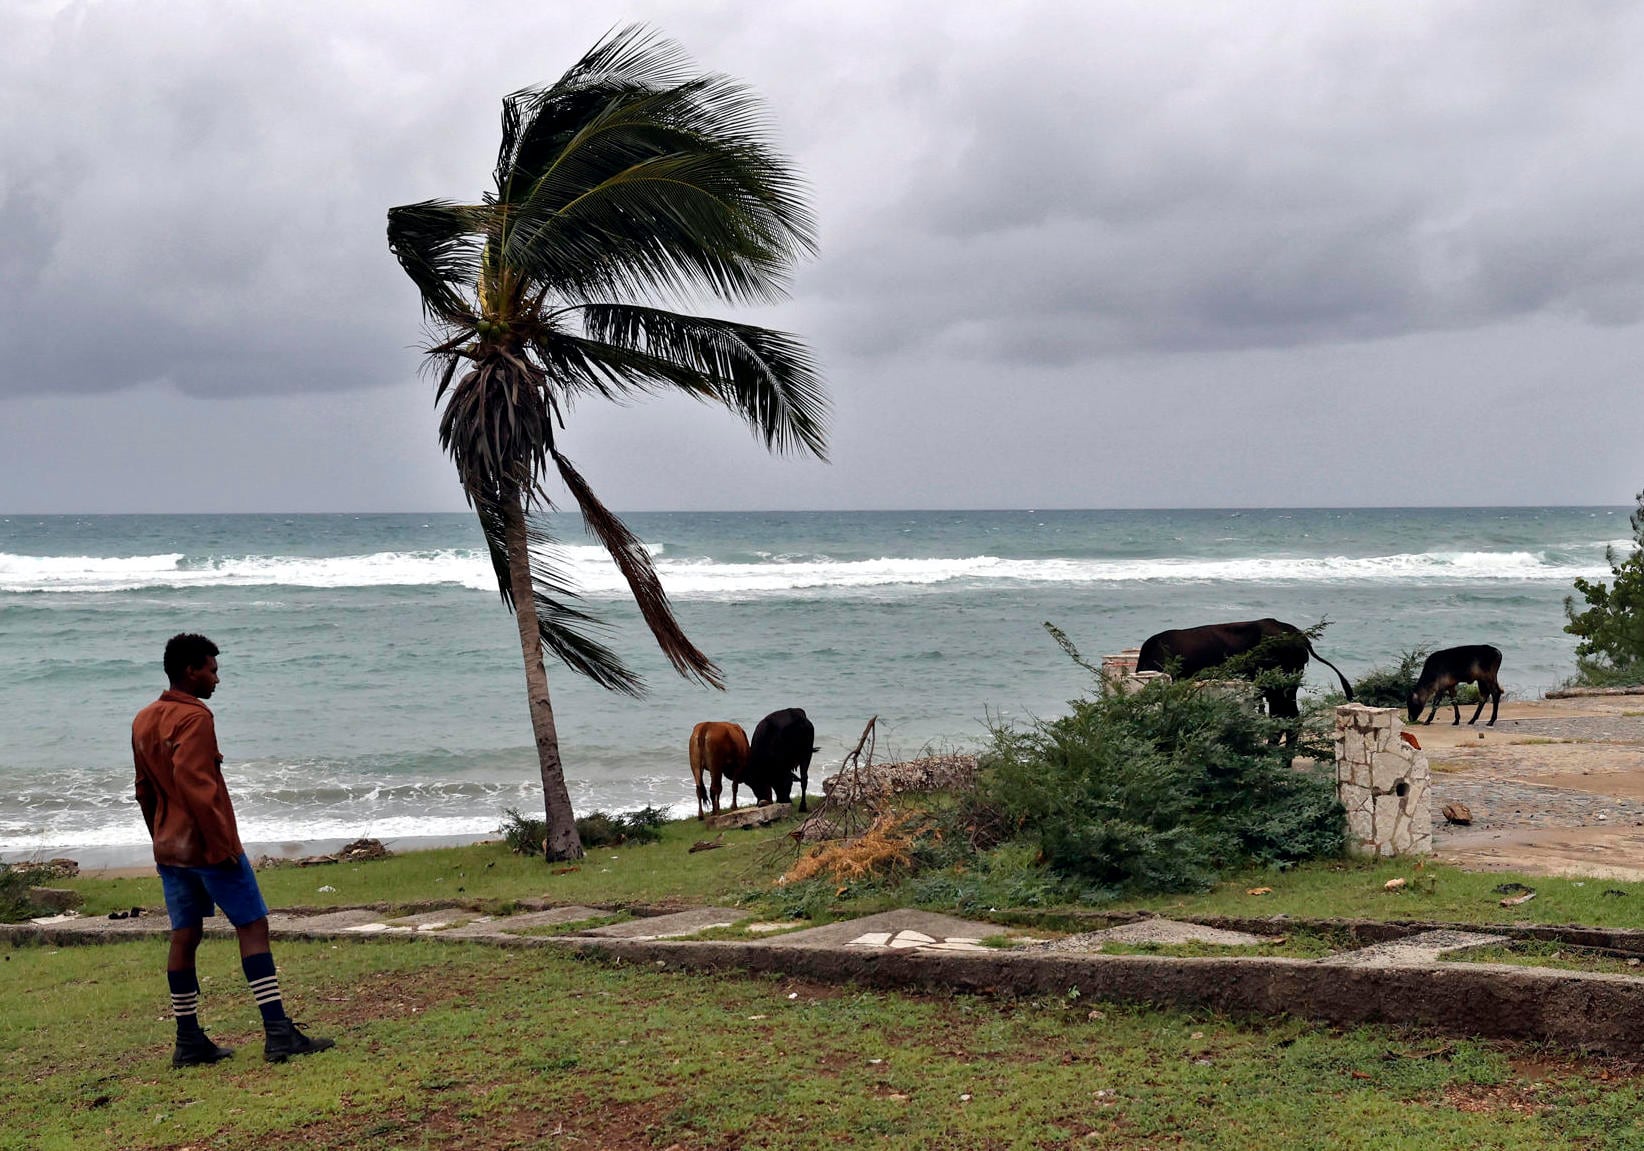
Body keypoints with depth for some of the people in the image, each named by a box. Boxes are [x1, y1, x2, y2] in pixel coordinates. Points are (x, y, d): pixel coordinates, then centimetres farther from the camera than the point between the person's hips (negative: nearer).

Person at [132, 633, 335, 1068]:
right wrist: (222, 843, -21)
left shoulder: (143, 722, 13)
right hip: (208, 847, -8)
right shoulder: (194, 718, -15)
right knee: (253, 927, -5)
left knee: (184, 937, 10)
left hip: (169, 848, 8)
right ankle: (278, 1032, -10)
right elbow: (194, 784, -24)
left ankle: (189, 1041, 12)